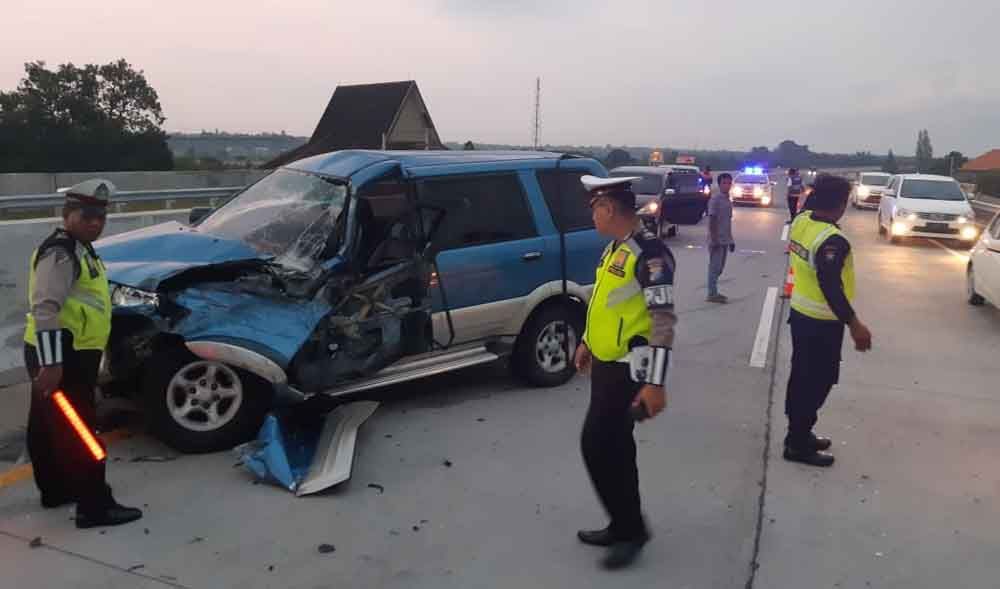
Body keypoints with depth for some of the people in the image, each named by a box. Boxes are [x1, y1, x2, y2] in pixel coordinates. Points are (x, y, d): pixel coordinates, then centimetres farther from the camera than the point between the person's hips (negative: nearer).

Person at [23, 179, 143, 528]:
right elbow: (45, 309, -27)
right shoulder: (61, 251, -18)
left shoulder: (79, 248, 15)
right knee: (77, 431, -7)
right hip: (61, 357, -11)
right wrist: (51, 364, -32)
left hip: (69, 354, 11)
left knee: (49, 427, 20)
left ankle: (55, 489, 35)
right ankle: (95, 507, -2)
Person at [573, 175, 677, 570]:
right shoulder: (616, 246, 9)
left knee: (597, 446, -6)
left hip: (628, 370, -9)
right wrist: (587, 342, 28)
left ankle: (630, 531, 12)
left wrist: (655, 383, -26)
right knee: (614, 448, 16)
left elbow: (664, 321, -24)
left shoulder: (650, 253, -21)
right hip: (607, 363, 9)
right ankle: (624, 526, 31)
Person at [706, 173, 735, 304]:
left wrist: (731, 239, 18)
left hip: (725, 240, 9)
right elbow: (712, 220, -16)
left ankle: (714, 292, 20)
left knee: (720, 267, 12)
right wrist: (714, 239, -20)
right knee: (715, 266, -5)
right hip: (716, 240, -8)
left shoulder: (728, 200, 13)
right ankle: (712, 294, 0)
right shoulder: (715, 199, -12)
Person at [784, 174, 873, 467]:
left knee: (802, 377, 19)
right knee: (817, 382, 4)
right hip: (822, 323, -8)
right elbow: (831, 288, -28)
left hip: (799, 313, 9)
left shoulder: (800, 221, -3)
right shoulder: (832, 241, -27)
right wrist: (854, 325, -23)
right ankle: (798, 444, 14)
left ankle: (798, 434, 32)